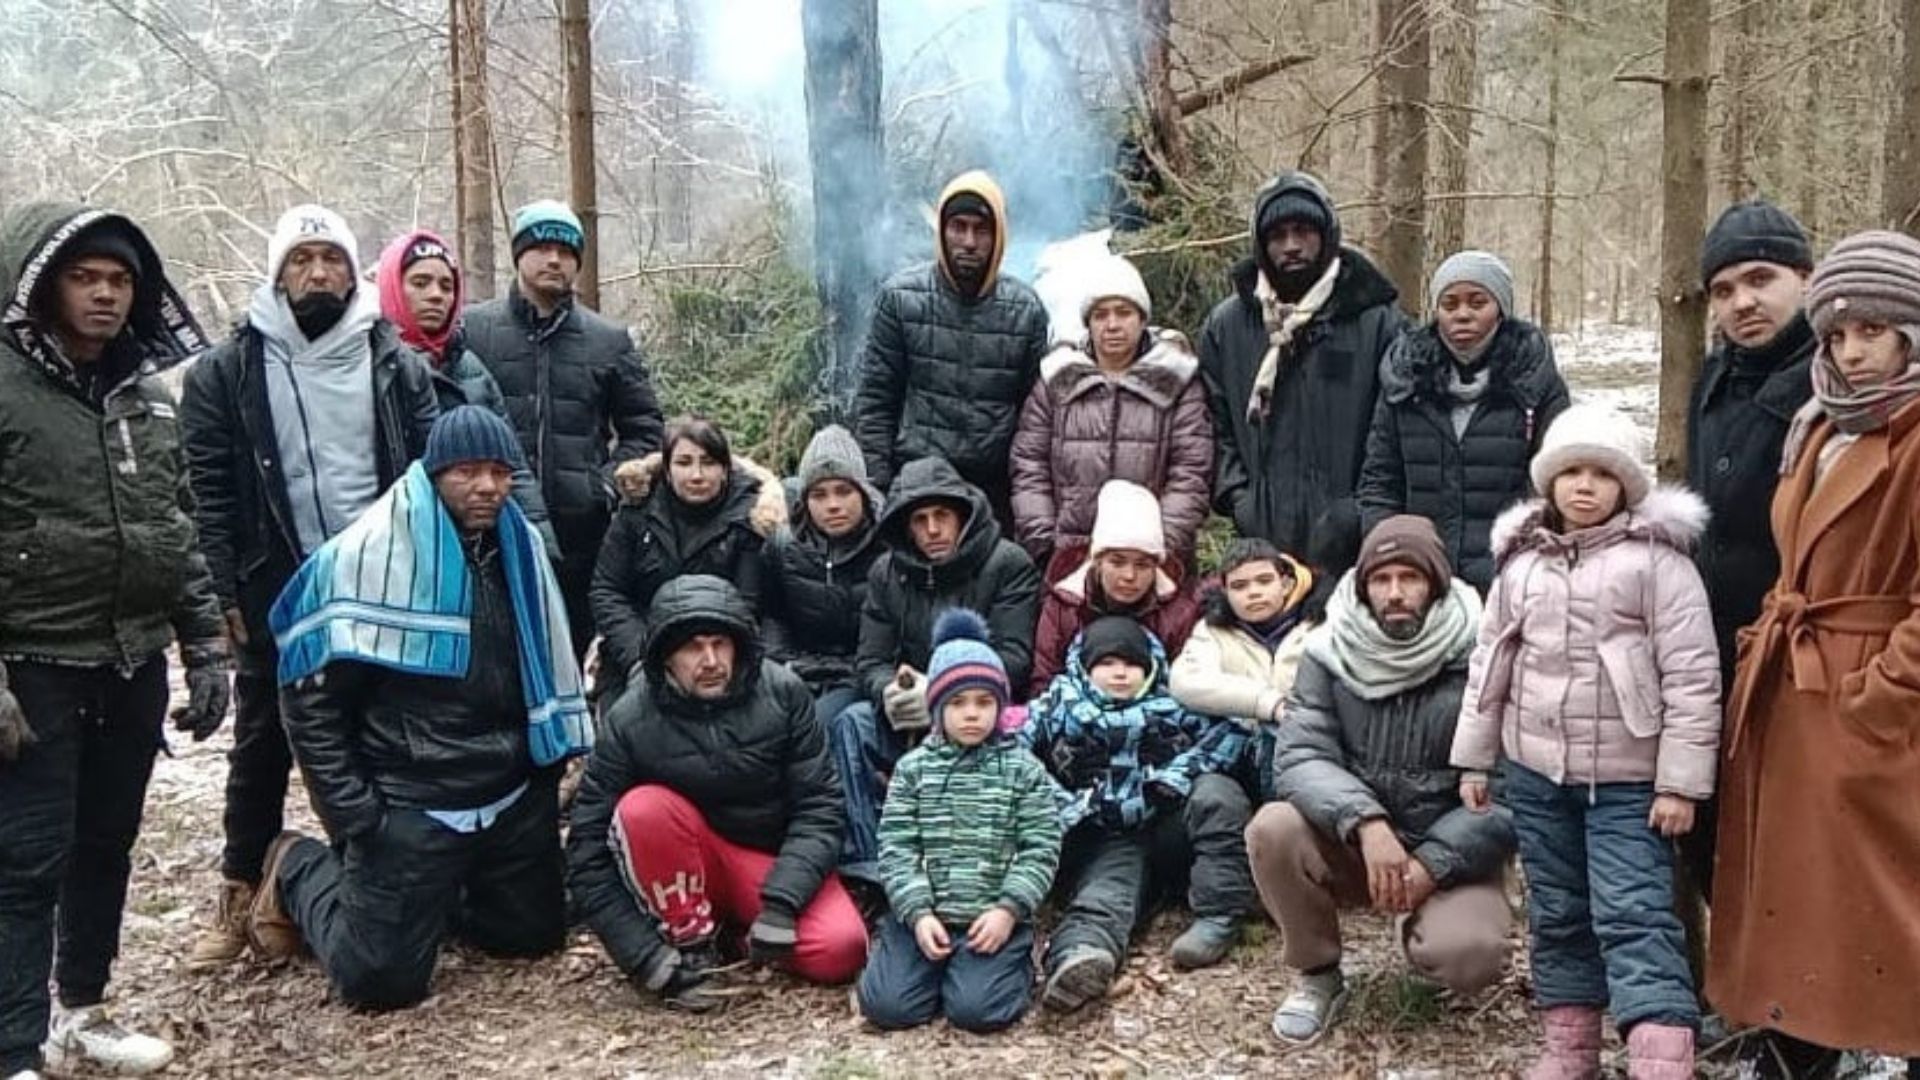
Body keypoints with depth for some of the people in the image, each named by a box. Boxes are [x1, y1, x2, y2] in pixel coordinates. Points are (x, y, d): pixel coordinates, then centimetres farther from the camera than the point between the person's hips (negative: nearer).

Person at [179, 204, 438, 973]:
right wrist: (231, 592, -7)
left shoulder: (397, 364, 4)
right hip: (277, 594, -1)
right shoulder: (226, 371, 0)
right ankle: (240, 895, 24)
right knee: (263, 744, 10)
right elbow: (211, 493, -2)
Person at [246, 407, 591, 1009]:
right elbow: (311, 698, -11)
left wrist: (558, 760, 13)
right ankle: (301, 873, 22)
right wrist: (354, 818, -13)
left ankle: (433, 896, 36)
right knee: (382, 978, -5)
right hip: (410, 803, -6)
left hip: (514, 798, 6)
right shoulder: (370, 553, -14)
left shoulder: (518, 546, 4)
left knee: (535, 936, 13)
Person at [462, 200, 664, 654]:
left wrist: (609, 483, 1)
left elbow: (645, 428, 15)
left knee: (577, 648, 6)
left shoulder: (610, 341, 12)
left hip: (581, 531, 2)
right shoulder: (470, 330, 6)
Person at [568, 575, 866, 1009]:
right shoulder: (630, 720, -15)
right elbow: (588, 849, -13)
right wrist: (642, 954, -21)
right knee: (643, 808, -30)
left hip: (775, 860, 0)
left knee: (838, 951, -26)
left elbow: (818, 804, -12)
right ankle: (692, 939, -10)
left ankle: (740, 922, 4)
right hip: (688, 868, 0)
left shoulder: (783, 692, -13)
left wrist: (782, 901, -25)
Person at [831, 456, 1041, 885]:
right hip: (908, 721, 4)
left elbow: (1013, 659, -14)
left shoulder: (1009, 565, -5)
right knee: (852, 724, -24)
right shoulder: (887, 572, 9)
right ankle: (867, 864, -28)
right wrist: (889, 692, -21)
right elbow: (870, 661, 4)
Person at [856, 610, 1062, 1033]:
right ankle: (937, 965, 14)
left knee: (975, 1009, -22)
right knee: (886, 1005, -17)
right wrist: (917, 913, -11)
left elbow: (1041, 850, -1)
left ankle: (1014, 966, 11)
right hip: (923, 914, 2)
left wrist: (1009, 909, -13)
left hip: (995, 918, -1)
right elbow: (897, 847, 1)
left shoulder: (1023, 770, 4)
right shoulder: (913, 768, 7)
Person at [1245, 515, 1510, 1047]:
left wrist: (1432, 863, -23)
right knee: (1273, 829, -27)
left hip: (1450, 854, -2)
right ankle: (1317, 975, -1)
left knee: (1470, 955, -31)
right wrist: (1366, 822, -33)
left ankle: (1421, 927, 10)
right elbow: (1299, 757, -15)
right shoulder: (1329, 651, -6)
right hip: (1351, 842, 2)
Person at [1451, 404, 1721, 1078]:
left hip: (1628, 780, -5)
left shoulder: (1657, 558, -9)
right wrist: (1474, 759, 13)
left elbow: (1692, 676, -11)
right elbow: (1491, 663, 13)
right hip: (1536, 773, 5)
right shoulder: (1520, 560, 7)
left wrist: (1681, 781, -14)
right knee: (1557, 915, 14)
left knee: (1634, 918, -11)